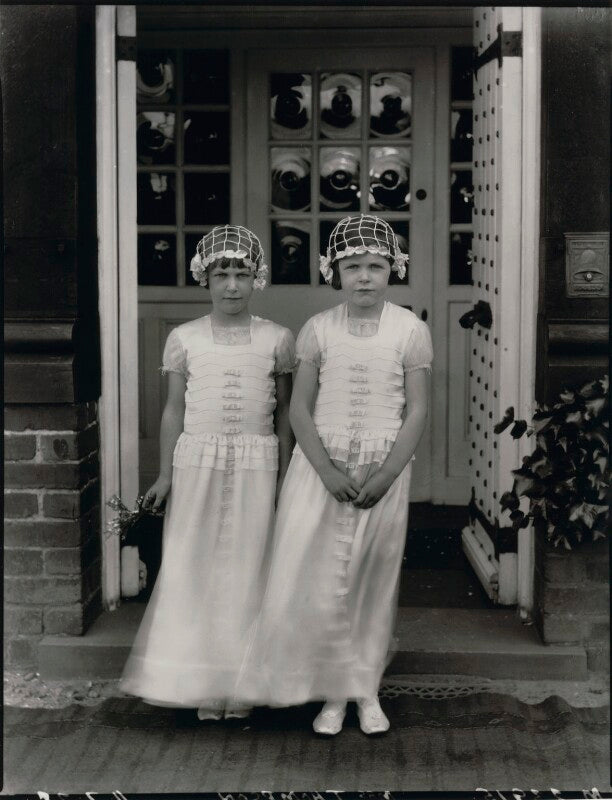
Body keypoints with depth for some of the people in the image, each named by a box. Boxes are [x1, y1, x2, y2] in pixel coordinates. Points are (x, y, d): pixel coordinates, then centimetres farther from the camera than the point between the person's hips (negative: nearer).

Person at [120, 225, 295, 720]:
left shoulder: (276, 340, 4)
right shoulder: (185, 339, 4)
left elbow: (284, 413, 7)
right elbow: (174, 410, 8)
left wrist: (284, 476, 5)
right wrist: (165, 475, 5)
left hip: (256, 463, 0)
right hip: (197, 460, 1)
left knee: (247, 569, 2)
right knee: (192, 567, 1)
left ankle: (239, 685, 11)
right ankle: (199, 683, 11)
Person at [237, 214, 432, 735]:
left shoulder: (411, 331, -2)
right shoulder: (318, 330, 1)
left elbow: (417, 411, -3)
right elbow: (300, 407, 0)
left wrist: (385, 475, -13)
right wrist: (327, 470, -12)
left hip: (384, 470, 0)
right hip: (321, 467, 1)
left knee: (374, 582, 7)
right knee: (319, 579, -3)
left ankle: (367, 691, 19)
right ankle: (335, 692, 10)